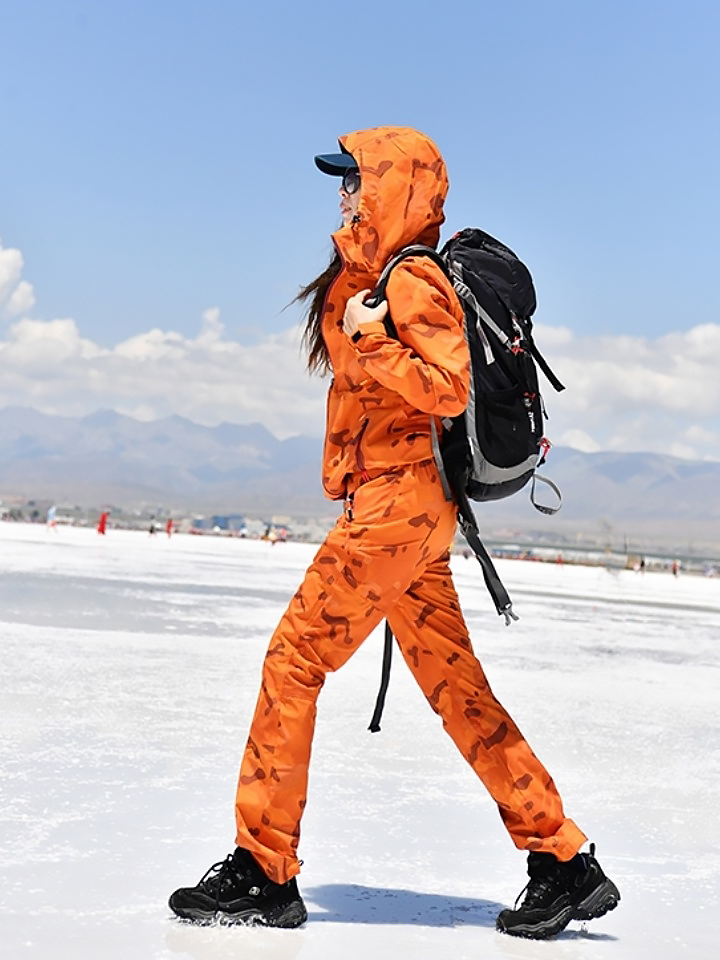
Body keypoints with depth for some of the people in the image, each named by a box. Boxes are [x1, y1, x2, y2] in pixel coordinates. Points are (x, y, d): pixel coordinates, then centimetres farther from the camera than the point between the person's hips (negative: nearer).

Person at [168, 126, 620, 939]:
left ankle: (263, 872, 0)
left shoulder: (412, 278, -9)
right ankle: (565, 864, 14)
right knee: (456, 688, 9)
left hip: (397, 500, -10)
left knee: (295, 658, -7)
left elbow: (446, 390, -20)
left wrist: (366, 335, -18)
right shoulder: (365, 278, 19)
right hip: (397, 503, 10)